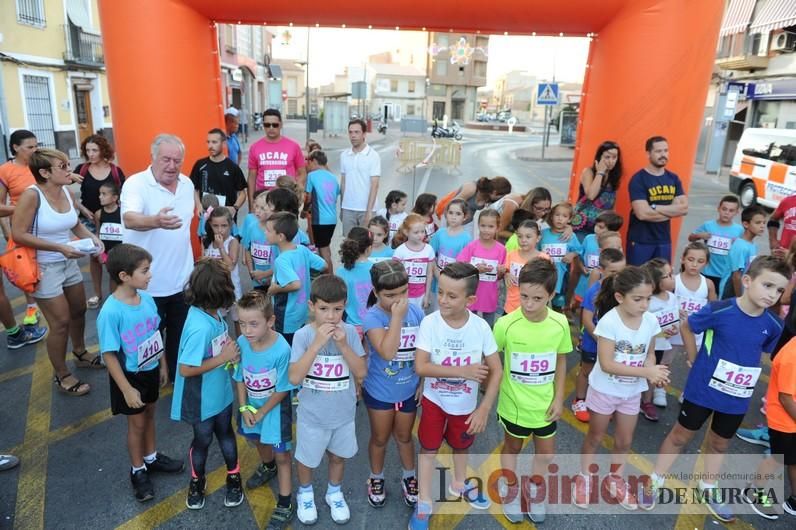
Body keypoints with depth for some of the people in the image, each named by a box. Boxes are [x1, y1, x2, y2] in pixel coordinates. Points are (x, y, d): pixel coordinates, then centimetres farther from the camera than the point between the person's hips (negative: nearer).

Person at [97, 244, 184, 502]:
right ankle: (138, 470, 36)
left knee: (149, 415, 24)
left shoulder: (146, 298, -11)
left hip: (151, 370, 5)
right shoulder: (111, 312, -29)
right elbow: (109, 355, -22)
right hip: (130, 376, -5)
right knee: (137, 423, 13)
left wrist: (163, 365, 11)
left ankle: (151, 457, 47)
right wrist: (127, 389, -18)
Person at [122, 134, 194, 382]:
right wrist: (155, 221, -57)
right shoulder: (136, 183, -17)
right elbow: (129, 220, -36)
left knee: (179, 335, 20)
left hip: (182, 279, 6)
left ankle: (176, 375, 39)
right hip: (149, 283, -5)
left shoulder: (187, 183, 3)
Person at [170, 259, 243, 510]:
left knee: (225, 433, 24)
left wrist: (231, 348, -12)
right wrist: (223, 357, -25)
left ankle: (234, 476, 45)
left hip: (221, 392, 7)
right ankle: (197, 481, 45)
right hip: (202, 400, -6)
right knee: (202, 440, 18)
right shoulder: (200, 327, -35)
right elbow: (186, 370, -30)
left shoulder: (212, 312, -12)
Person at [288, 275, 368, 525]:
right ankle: (305, 494, 49)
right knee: (307, 458, 21)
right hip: (312, 415, -2)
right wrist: (317, 344, -33)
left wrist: (343, 345, -27)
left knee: (338, 456, 24)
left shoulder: (350, 332, -13)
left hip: (344, 413, 2)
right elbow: (294, 378, -26)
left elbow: (361, 373, -13)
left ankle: (334, 492, 50)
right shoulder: (303, 335, -20)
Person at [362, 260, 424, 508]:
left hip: (409, 389, 3)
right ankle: (376, 478, 44)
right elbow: (387, 352, -35)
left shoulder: (416, 312, -12)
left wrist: (423, 382, 2)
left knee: (404, 436, 23)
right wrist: (397, 316, -33)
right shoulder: (372, 317, -23)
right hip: (379, 391, -2)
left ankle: (409, 476, 46)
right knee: (380, 438, 19)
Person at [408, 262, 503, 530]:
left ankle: (459, 484, 54)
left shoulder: (480, 326, -21)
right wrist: (463, 371, -31)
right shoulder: (430, 322, -24)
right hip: (434, 400, -1)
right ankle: (424, 502, 35)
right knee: (428, 447, 14)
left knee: (461, 445, 25)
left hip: (466, 403, 2)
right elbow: (420, 367, -27)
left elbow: (496, 370, -13)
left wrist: (484, 409, -16)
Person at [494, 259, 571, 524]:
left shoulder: (560, 323, -17)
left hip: (544, 403, 2)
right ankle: (510, 492, 48)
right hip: (514, 403, -2)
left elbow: (561, 362, -2)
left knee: (546, 452, 21)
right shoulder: (506, 324, -25)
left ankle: (534, 490, 50)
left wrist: (559, 398, -1)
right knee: (512, 447, 22)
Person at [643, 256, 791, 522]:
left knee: (719, 443, 22)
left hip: (737, 397, 4)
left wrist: (748, 374, 5)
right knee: (681, 435, 11)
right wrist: (695, 360, -4)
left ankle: (709, 488, 44)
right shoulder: (719, 310, -22)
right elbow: (686, 327, -6)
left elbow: (766, 353, 11)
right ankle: (655, 480, 27)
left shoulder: (773, 324, -10)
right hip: (703, 388, -4)